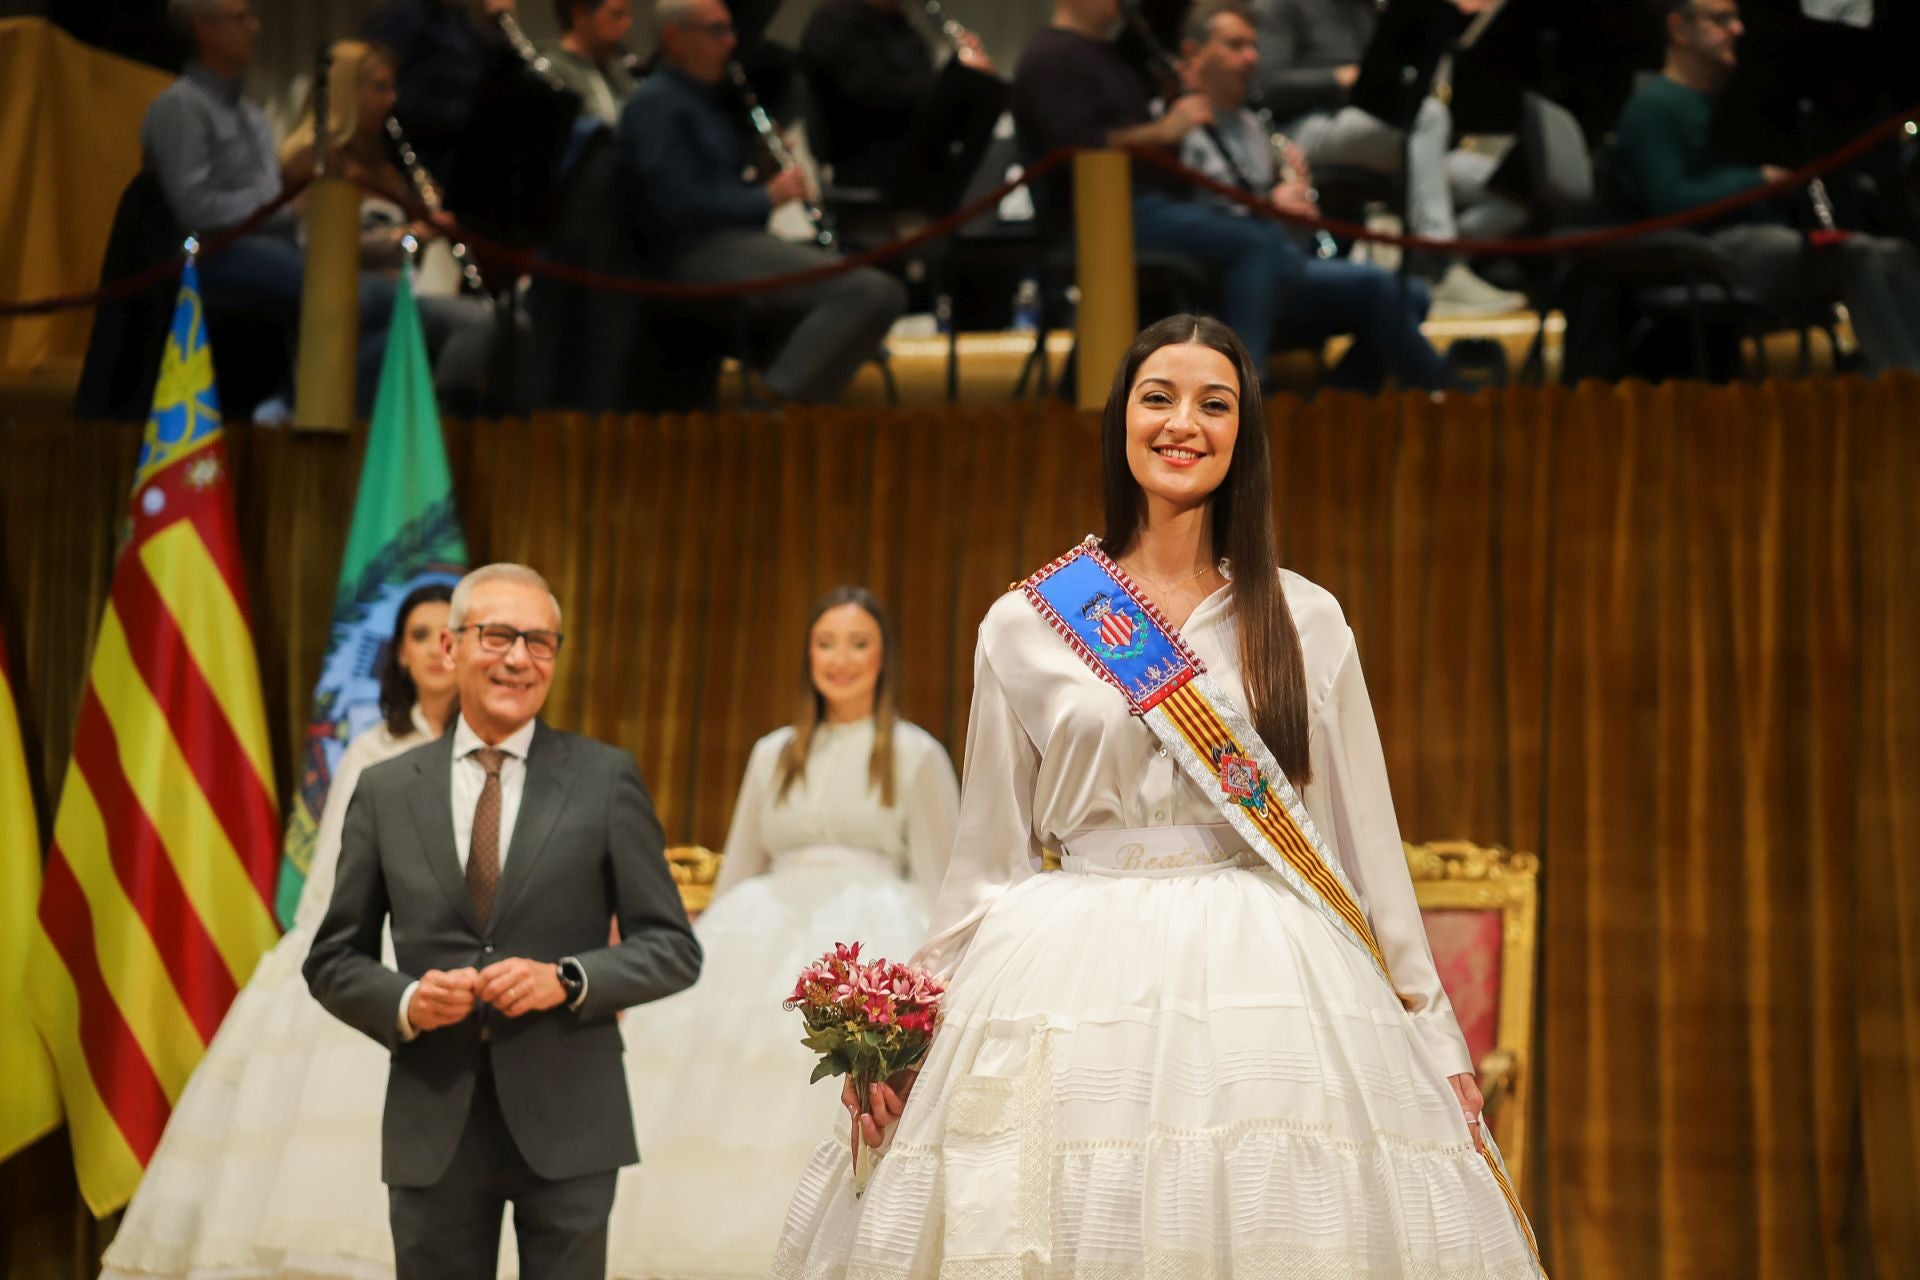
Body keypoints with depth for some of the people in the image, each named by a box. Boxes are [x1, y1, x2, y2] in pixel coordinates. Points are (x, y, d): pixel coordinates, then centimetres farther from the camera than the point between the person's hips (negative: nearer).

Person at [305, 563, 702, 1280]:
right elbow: (333, 960, 10)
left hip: (566, 1122, -1)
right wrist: (403, 1002, -11)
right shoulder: (386, 791, 6)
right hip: (433, 1127, 1)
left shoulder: (606, 779, 2)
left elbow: (673, 948, 2)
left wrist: (567, 979, -15)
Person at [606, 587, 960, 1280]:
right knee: (729, 1102, -6)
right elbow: (734, 877, 21)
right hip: (764, 942, 4)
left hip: (874, 941, -4)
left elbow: (938, 885, 3)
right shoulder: (773, 755, 18)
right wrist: (708, 957, 15)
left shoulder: (918, 756, 7)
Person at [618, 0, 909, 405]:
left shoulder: (705, 99, 24)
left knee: (886, 293, 2)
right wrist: (766, 197, -13)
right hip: (700, 251, -10)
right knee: (867, 291, -24)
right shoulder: (655, 104, -6)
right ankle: (781, 399, -22)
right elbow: (678, 204, -18)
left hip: (739, 239, 10)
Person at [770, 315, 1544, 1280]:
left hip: (1266, 984, 0)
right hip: (1076, 979, 0)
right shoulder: (1025, 628, 7)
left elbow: (1365, 845, 11)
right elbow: (989, 859, 11)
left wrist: (1434, 1036, 9)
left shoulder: (1306, 622, 9)